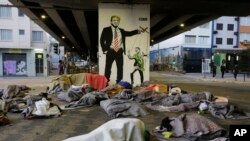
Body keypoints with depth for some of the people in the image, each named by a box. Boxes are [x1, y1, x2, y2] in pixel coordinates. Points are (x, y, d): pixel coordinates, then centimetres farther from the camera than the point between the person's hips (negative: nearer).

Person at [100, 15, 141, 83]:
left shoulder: (121, 30, 15)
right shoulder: (106, 30, 4)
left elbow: (129, 33, 7)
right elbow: (102, 40, 1)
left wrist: (137, 31, -6)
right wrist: (104, 49, -6)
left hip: (119, 51, 3)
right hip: (110, 51, -3)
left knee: (120, 68, 4)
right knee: (108, 68, 1)